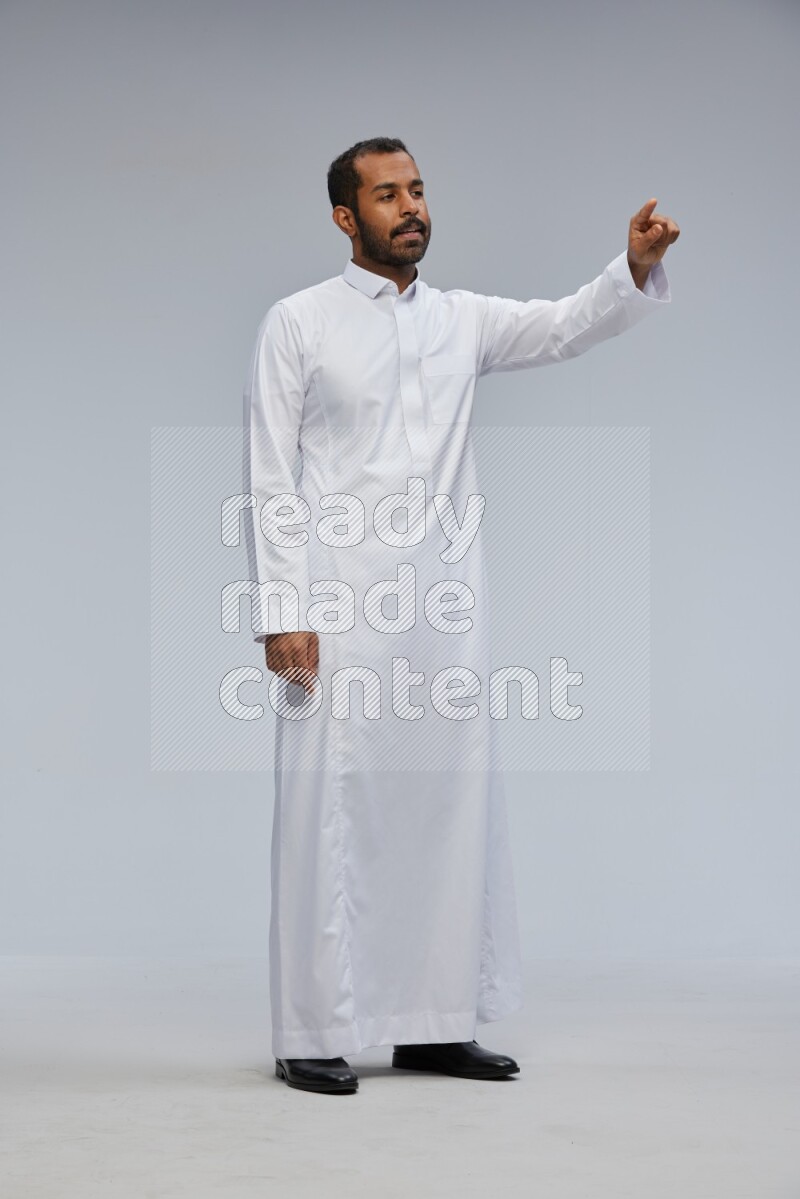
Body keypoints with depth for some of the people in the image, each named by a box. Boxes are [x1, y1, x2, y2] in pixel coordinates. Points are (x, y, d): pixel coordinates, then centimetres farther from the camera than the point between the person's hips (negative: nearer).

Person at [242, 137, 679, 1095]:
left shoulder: (462, 320, 13)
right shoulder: (298, 323, 0)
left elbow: (567, 326, -2)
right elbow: (269, 480, -5)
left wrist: (637, 267, -22)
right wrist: (280, 612, -13)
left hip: (445, 609, 5)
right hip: (339, 610, -5)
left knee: (450, 809, 6)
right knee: (331, 813, -3)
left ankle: (433, 1024, 16)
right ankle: (313, 1035, 4)